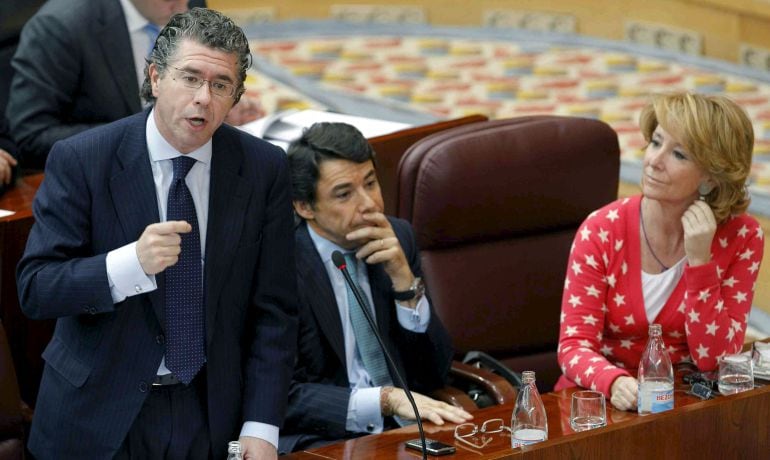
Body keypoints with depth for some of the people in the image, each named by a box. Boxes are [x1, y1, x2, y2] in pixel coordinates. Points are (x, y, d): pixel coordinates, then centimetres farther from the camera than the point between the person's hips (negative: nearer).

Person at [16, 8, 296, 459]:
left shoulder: (264, 168, -5)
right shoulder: (80, 160, -12)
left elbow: (273, 310, -3)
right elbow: (35, 290, -14)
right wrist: (131, 262, -31)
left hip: (212, 419, 2)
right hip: (98, 419, -2)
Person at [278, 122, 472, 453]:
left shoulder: (399, 237, 6)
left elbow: (434, 375, 5)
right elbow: (282, 396, -14)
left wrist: (403, 277, -9)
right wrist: (386, 399, -26)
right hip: (322, 438, -4)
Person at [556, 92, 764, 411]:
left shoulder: (741, 238, -7)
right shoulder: (601, 231, -9)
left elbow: (713, 360, -10)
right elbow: (574, 345, -12)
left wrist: (700, 261, -20)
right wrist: (616, 384, -33)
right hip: (601, 396, -1)